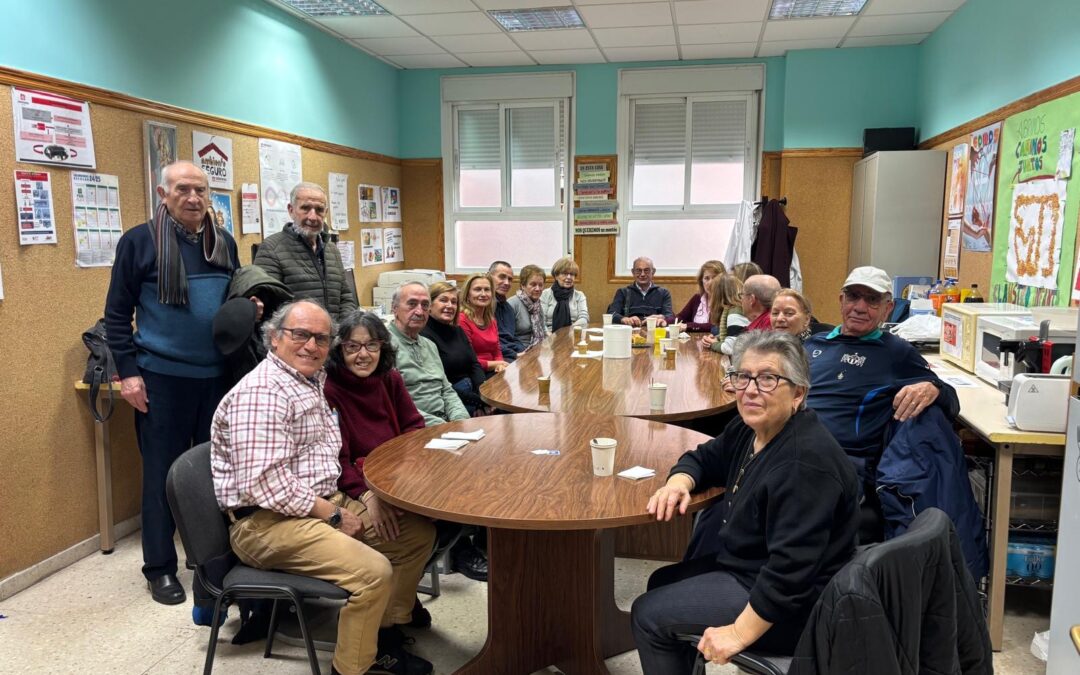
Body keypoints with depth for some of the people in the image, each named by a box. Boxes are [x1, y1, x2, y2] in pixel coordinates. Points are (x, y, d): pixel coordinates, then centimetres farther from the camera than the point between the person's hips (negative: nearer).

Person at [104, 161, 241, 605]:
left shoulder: (224, 242, 9)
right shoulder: (139, 241, -4)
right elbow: (117, 313, -3)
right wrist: (128, 371, -8)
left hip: (218, 375, 4)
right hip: (161, 377, -4)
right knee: (162, 472, 5)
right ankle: (160, 566, 18)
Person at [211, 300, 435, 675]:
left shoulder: (313, 382, 13)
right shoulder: (261, 391, -18)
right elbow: (263, 484, -26)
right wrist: (333, 515, -17)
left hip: (324, 502, 10)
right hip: (268, 521, -10)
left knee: (419, 532, 6)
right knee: (374, 571, -27)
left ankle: (385, 633, 20)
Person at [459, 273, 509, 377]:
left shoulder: (491, 320, 15)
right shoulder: (462, 320, -11)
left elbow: (497, 352, 14)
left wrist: (500, 365, -8)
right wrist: (496, 364, -10)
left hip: (493, 372, 8)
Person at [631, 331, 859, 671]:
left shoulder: (804, 462, -30)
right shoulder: (750, 428, -1)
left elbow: (791, 568, -31)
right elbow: (704, 457, 14)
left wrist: (739, 633, -26)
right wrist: (679, 481, -9)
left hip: (787, 605, -9)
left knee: (648, 615, -5)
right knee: (661, 583, 19)